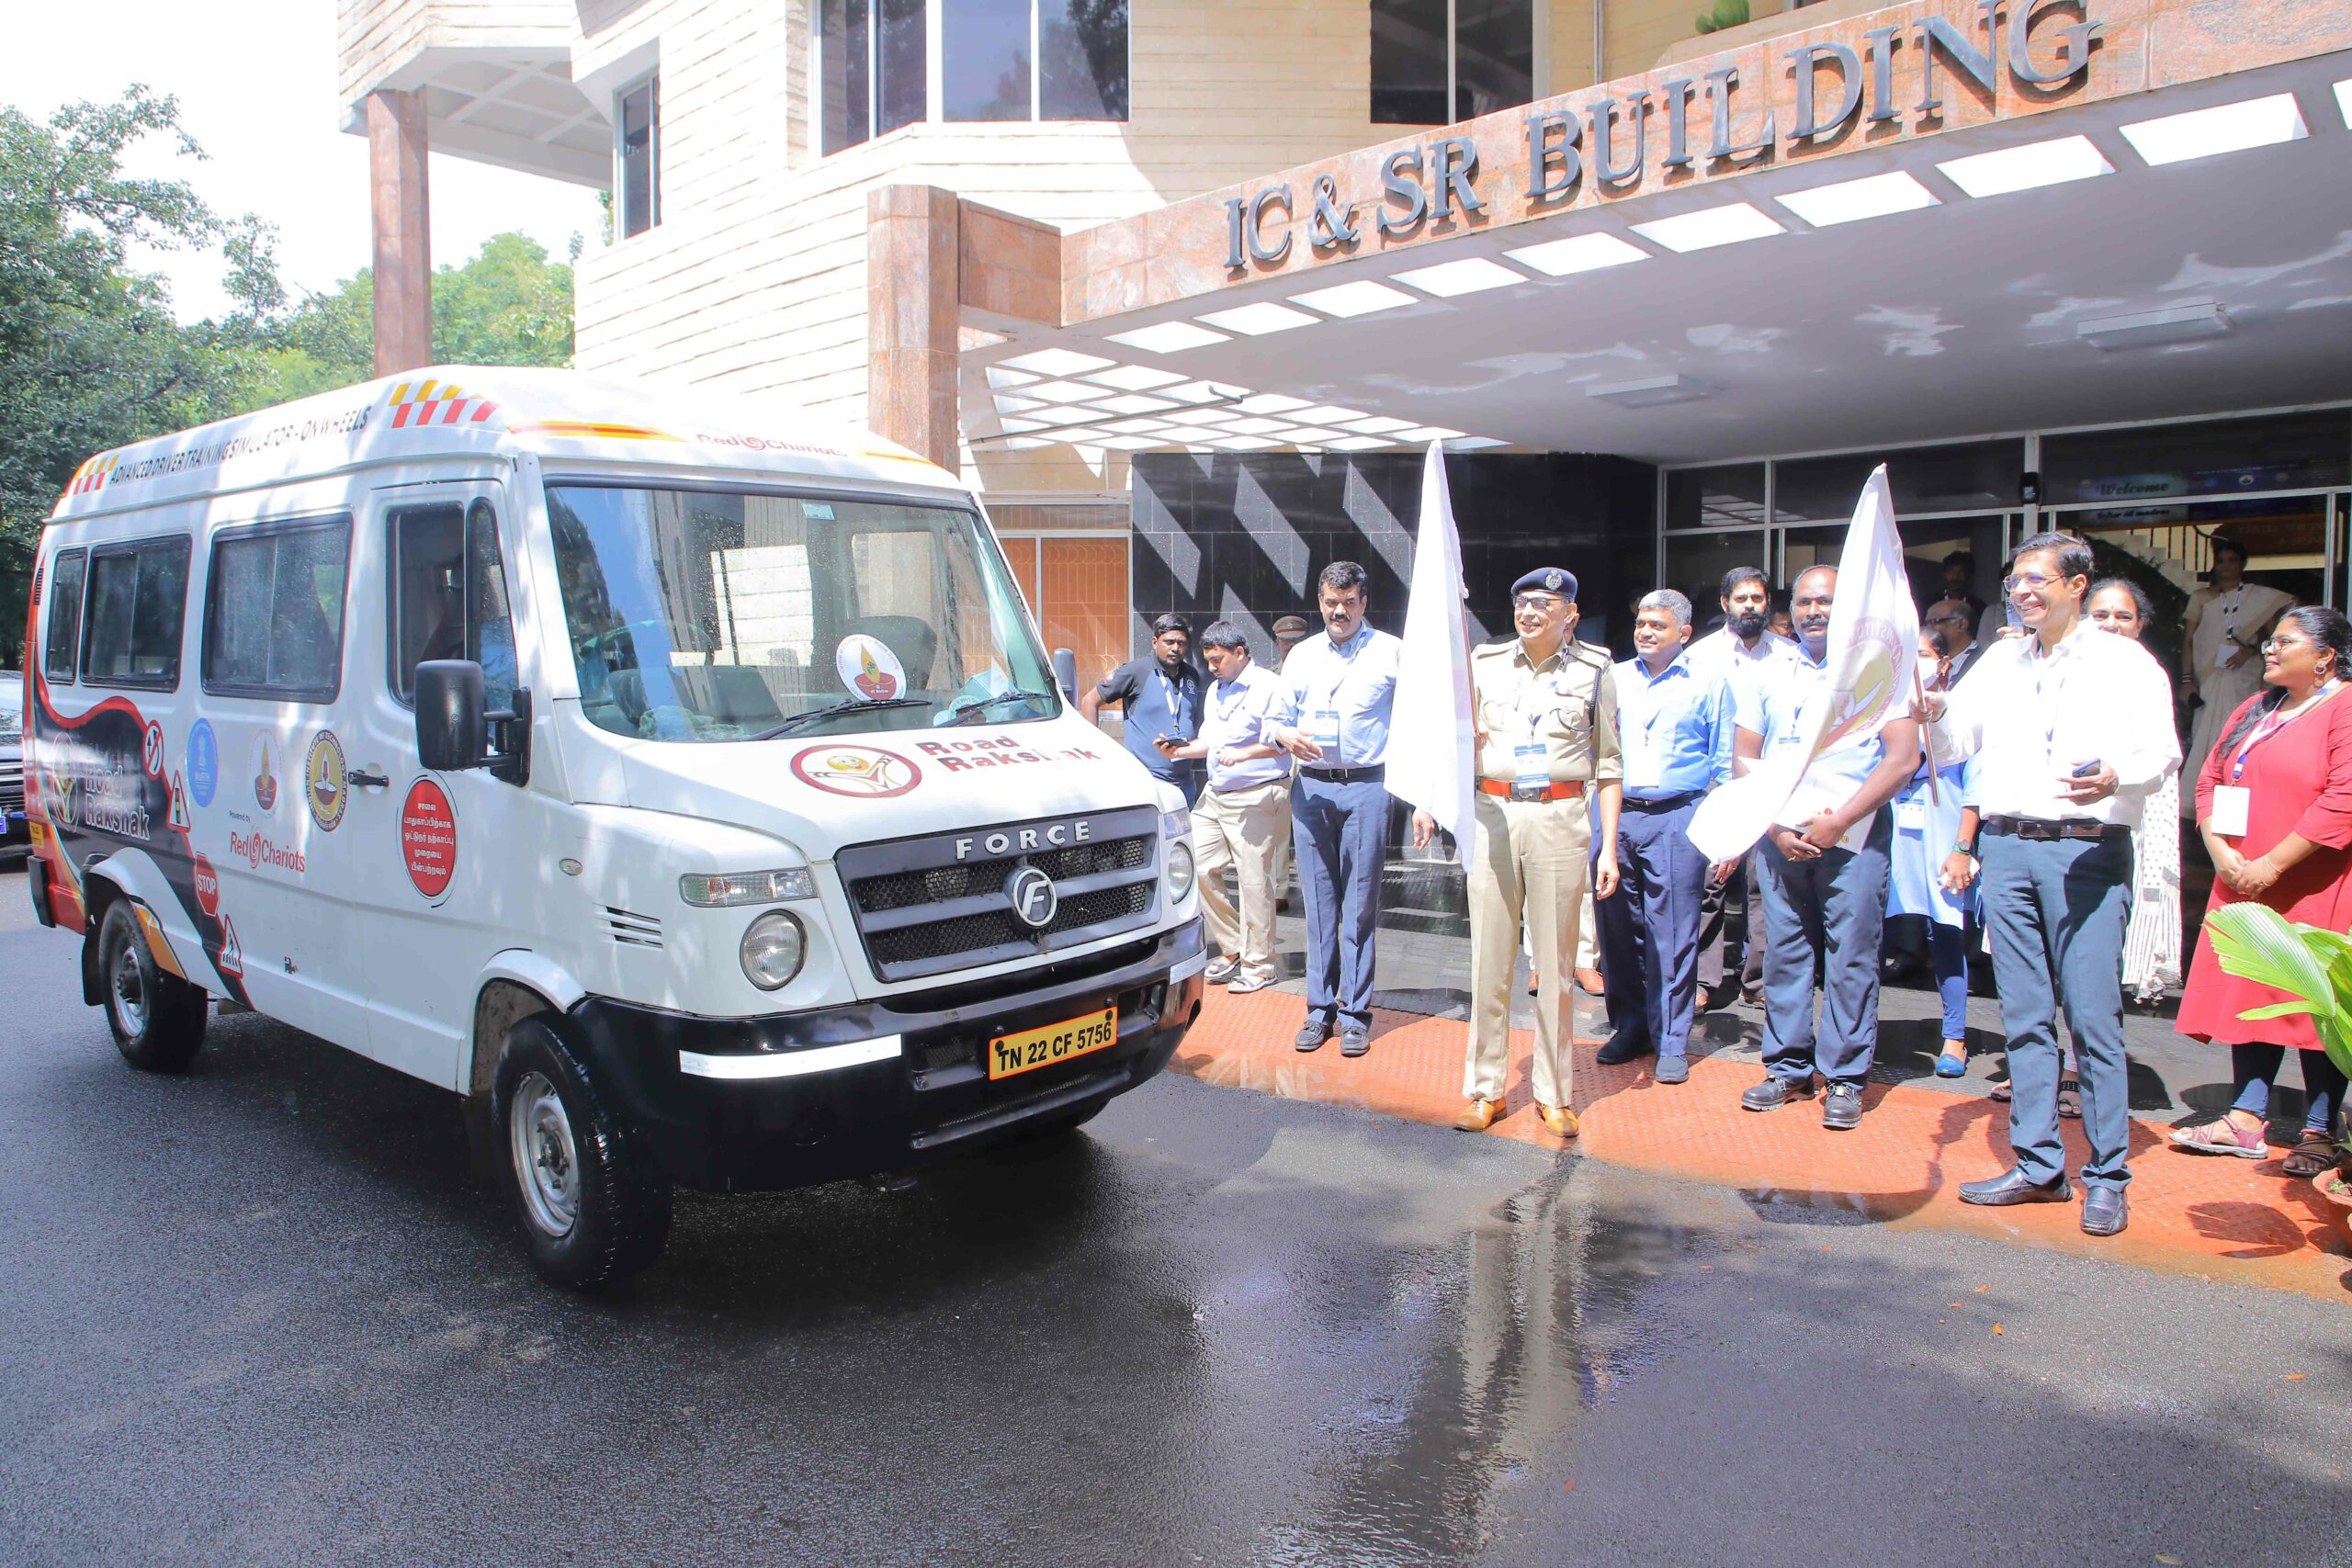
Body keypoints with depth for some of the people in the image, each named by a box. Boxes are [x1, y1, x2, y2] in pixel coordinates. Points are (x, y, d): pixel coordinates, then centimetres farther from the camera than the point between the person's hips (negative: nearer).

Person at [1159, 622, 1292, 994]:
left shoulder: (1269, 686, -7)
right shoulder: (1216, 691, 20)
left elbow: (1280, 742, -15)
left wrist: (1244, 754, -28)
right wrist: (1179, 751, 7)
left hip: (1256, 798, -8)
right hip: (1214, 796, 8)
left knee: (1254, 879, -4)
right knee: (1199, 869, 4)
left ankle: (1258, 965, 8)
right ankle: (1232, 950, 19)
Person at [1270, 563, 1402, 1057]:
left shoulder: (1391, 652, 4)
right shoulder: (1301, 655, 15)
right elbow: (1278, 718, 16)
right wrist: (1286, 736, -7)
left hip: (1366, 786, -3)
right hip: (1310, 788, 3)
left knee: (1360, 905, -2)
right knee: (1318, 902, 6)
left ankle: (1354, 1013, 5)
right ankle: (1319, 1008, 13)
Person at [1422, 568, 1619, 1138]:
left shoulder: (1593, 671, 6)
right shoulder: (1485, 663, 8)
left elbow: (1607, 767, 7)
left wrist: (1609, 847, 2)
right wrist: (1429, 801, -4)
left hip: (1561, 819, -1)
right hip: (1492, 814, 1)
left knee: (1555, 962, 4)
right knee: (1489, 958, 4)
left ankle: (1554, 1094, 17)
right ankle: (1485, 1088, 15)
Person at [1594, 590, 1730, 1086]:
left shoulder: (1709, 685, 7)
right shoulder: (1614, 678, 13)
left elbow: (1725, 764, 7)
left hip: (1677, 820, -3)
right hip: (1615, 816, 3)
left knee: (1672, 934, -2)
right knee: (1618, 927, 6)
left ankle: (1671, 1042, 7)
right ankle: (1630, 1026, 20)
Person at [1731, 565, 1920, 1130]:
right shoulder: (1769, 674, 12)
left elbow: (1903, 759, -6)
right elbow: (1745, 758, 11)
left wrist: (1835, 824, -12)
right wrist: (1775, 826, -4)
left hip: (1854, 836, -3)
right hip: (1779, 836, 3)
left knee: (1851, 957, -2)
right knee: (1784, 953, 6)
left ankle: (1845, 1079, 8)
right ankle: (1789, 1068, 17)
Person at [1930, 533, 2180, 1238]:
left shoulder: (2125, 663, 5)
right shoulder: (2000, 660, 18)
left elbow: (2161, 751, -5)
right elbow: (1954, 743, 15)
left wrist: (2115, 778, -25)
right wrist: (1934, 712, -7)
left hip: (2089, 849, -4)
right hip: (2006, 845, 4)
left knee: (2092, 1015, -6)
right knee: (2024, 1016, 6)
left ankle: (2108, 1176, 4)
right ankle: (2038, 1166, 14)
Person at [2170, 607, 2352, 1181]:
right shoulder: (2255, 710, 15)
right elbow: (2209, 780, 12)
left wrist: (2270, 866, -18)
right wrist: (2221, 854, -3)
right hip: (2243, 887, 7)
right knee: (2251, 997, 7)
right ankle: (2247, 1121, 11)